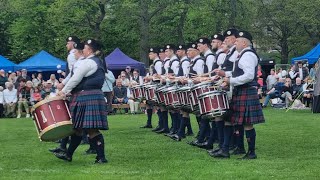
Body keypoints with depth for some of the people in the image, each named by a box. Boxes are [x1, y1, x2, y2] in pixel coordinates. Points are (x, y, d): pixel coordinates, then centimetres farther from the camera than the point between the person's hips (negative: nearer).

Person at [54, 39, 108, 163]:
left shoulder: (87, 62, -12)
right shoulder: (98, 62, 19)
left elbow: (75, 79, -12)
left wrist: (64, 91, 1)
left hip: (86, 98, -10)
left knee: (91, 129, -8)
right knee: (77, 127, 16)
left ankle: (101, 157, -8)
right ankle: (68, 154, 25)